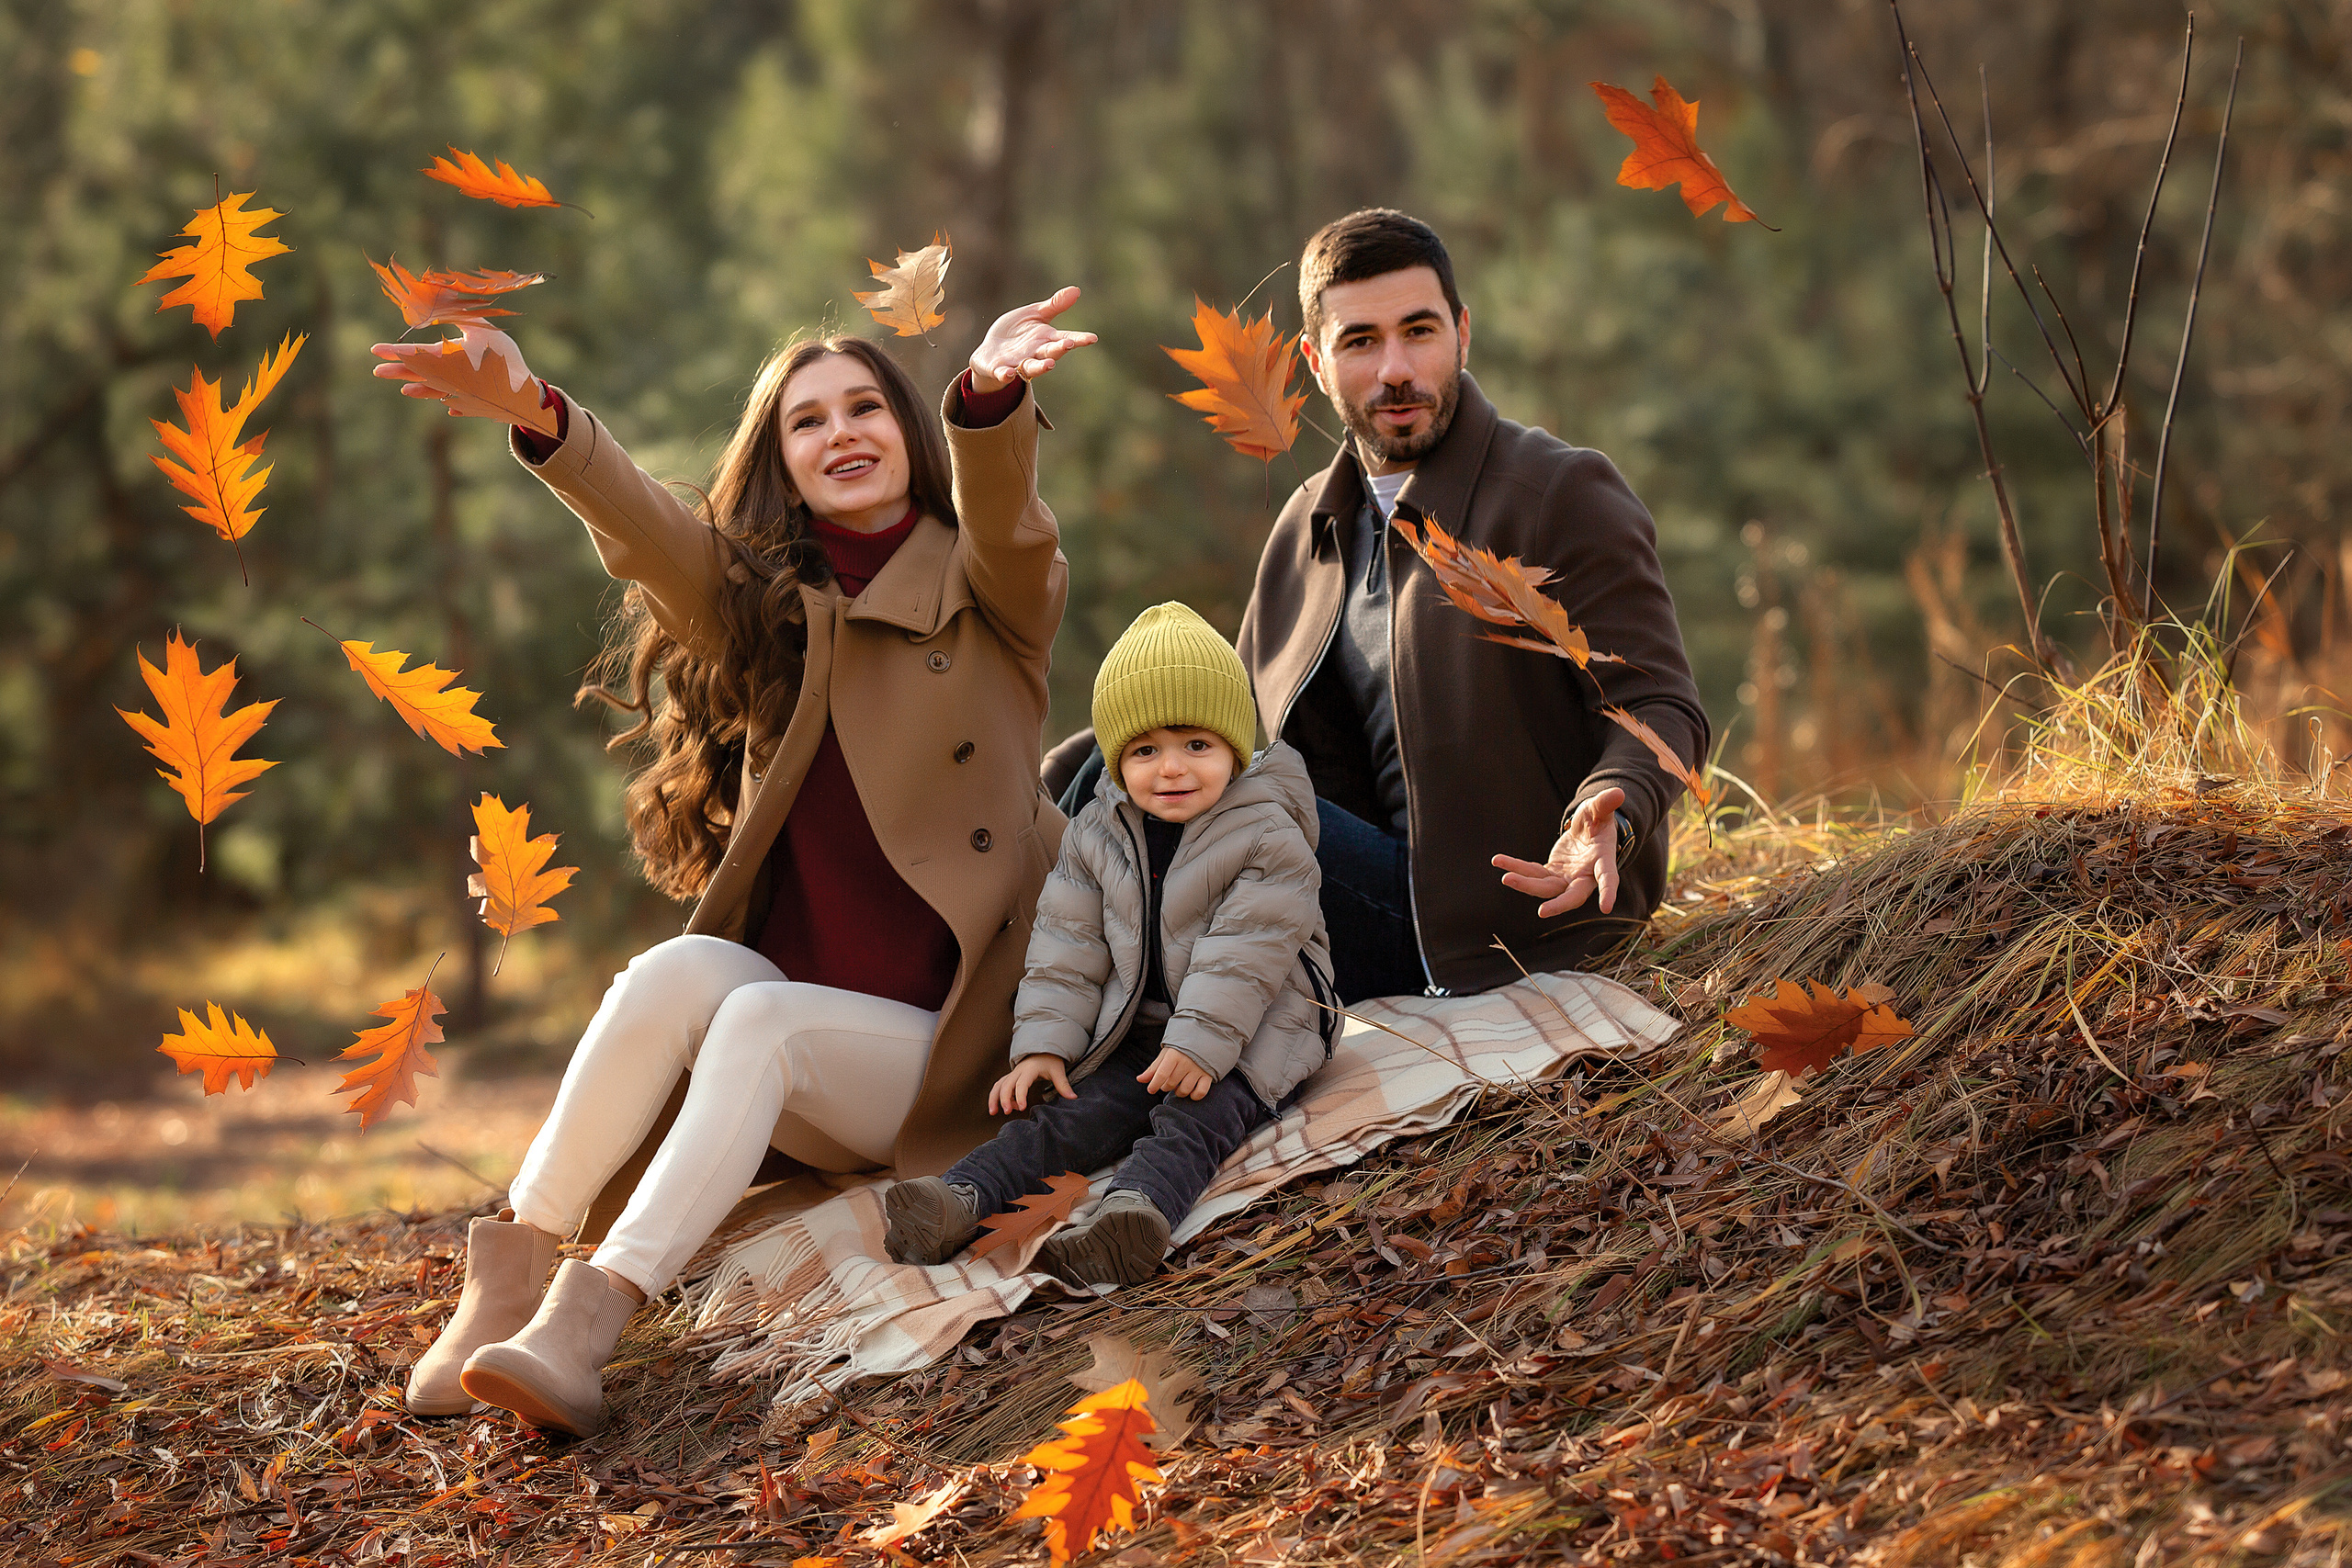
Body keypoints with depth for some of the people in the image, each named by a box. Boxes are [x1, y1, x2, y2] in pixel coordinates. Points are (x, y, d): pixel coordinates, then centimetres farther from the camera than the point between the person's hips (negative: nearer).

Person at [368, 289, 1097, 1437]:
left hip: (936, 1046, -3)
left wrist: (991, 393, -46)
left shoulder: (989, 594, 3)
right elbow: (645, 528, -7)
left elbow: (1001, 510, -21)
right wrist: (535, 416, -28)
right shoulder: (760, 609, 13)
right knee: (681, 969, -28)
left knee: (760, 1017, -31)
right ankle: (507, 1278, -30)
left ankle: (589, 1322, -41)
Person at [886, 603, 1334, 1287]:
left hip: (1251, 1038, -5)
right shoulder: (1098, 834, 6)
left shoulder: (1268, 835, -10)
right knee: (1068, 1115, -16)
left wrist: (1201, 1042, -25)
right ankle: (957, 1200, -37)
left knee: (1191, 1122, -31)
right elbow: (1068, 947, 7)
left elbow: (1244, 954, -17)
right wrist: (1045, 1044, -3)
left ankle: (1137, 1211, -61)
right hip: (1138, 1032, 5)